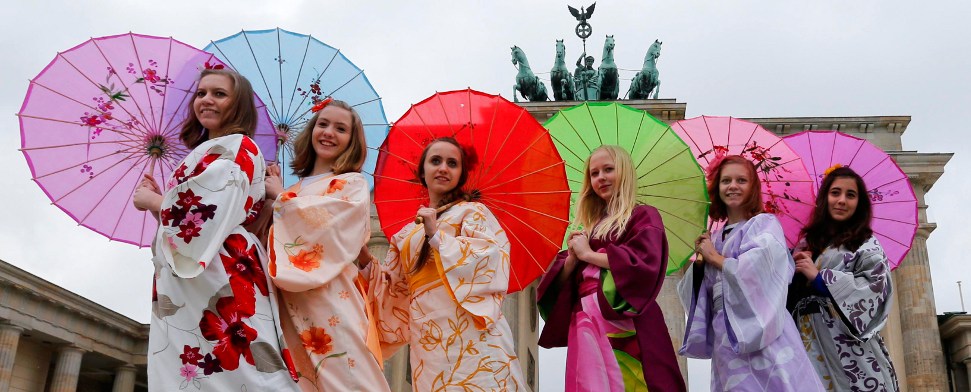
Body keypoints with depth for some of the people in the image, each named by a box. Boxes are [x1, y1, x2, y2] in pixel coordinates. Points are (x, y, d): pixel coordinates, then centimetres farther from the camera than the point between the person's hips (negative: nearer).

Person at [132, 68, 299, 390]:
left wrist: (151, 201, -1)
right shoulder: (207, 152, 27)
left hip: (219, 279, -9)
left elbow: (207, 213, -17)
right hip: (185, 288, 9)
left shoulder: (236, 148, -2)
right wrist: (159, 199, 16)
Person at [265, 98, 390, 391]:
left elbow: (321, 221, -13)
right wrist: (271, 196, 4)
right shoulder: (296, 188, 20)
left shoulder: (353, 183, 3)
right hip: (291, 303, 6)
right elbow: (273, 235, 17)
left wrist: (280, 195, 0)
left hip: (331, 300, -6)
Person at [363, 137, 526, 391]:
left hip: (470, 333, -4)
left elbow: (492, 258, -10)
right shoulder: (406, 234, 20)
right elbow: (393, 288, 20)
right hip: (427, 340, 4)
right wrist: (368, 262, 4)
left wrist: (436, 235, -9)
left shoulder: (472, 212, 7)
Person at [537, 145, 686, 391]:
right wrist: (572, 258, -4)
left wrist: (588, 254, -5)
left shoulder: (643, 216, 5)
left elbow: (643, 263, -14)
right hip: (587, 326, 5)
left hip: (625, 326, -5)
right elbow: (560, 282, 17)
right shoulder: (590, 226, 21)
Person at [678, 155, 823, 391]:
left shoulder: (765, 224, 1)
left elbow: (759, 270, -17)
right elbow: (699, 291, 16)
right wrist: (700, 261, -2)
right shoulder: (715, 237, 17)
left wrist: (716, 258, -3)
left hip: (758, 327, -5)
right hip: (724, 333, 5)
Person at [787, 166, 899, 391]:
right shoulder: (808, 243, 15)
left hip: (849, 343, -3)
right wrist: (792, 272, -6)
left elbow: (876, 287, -11)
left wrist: (819, 277, -11)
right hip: (809, 341, 3)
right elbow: (790, 292, 15)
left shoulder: (867, 245, 5)